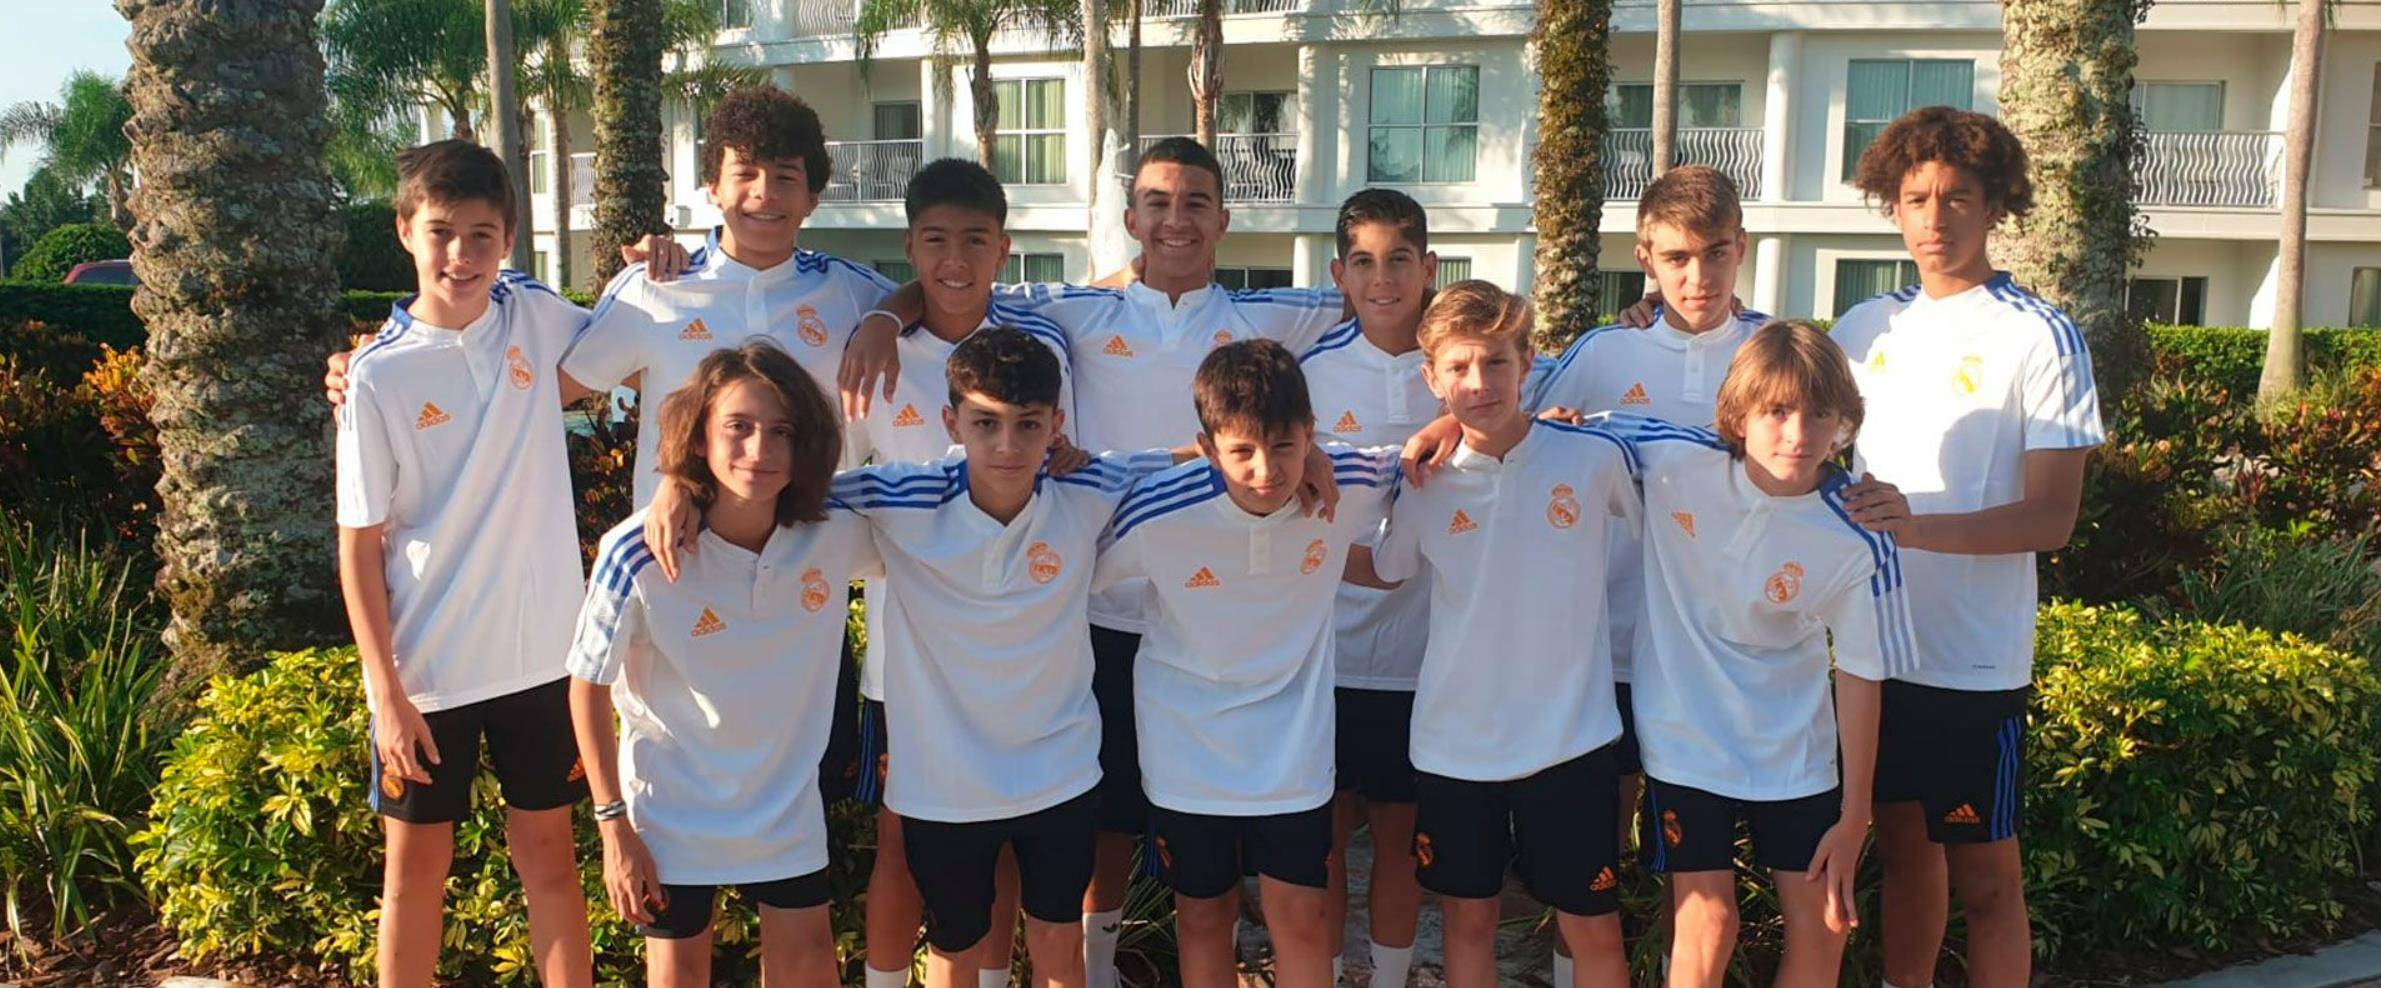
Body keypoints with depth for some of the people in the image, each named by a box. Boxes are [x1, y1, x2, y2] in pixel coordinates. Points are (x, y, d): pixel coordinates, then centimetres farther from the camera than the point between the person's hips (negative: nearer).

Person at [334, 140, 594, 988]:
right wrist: (387, 691, -10)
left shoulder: (538, 317, -3)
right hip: (426, 671, -2)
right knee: (418, 867, 12)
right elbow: (359, 544, -7)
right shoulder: (380, 375, -11)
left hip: (541, 654, 3)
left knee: (547, 853, 14)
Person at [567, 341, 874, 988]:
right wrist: (613, 827, -10)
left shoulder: (835, 535, -17)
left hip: (789, 806, 2)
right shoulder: (638, 556, -25)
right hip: (673, 811, -2)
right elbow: (589, 688, -13)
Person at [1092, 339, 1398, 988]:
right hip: (1188, 749, -1)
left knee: (1302, 921, 8)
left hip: (1293, 748, 1)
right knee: (1204, 917, 16)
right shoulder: (1156, 515, -25)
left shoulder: (1352, 485, -19)